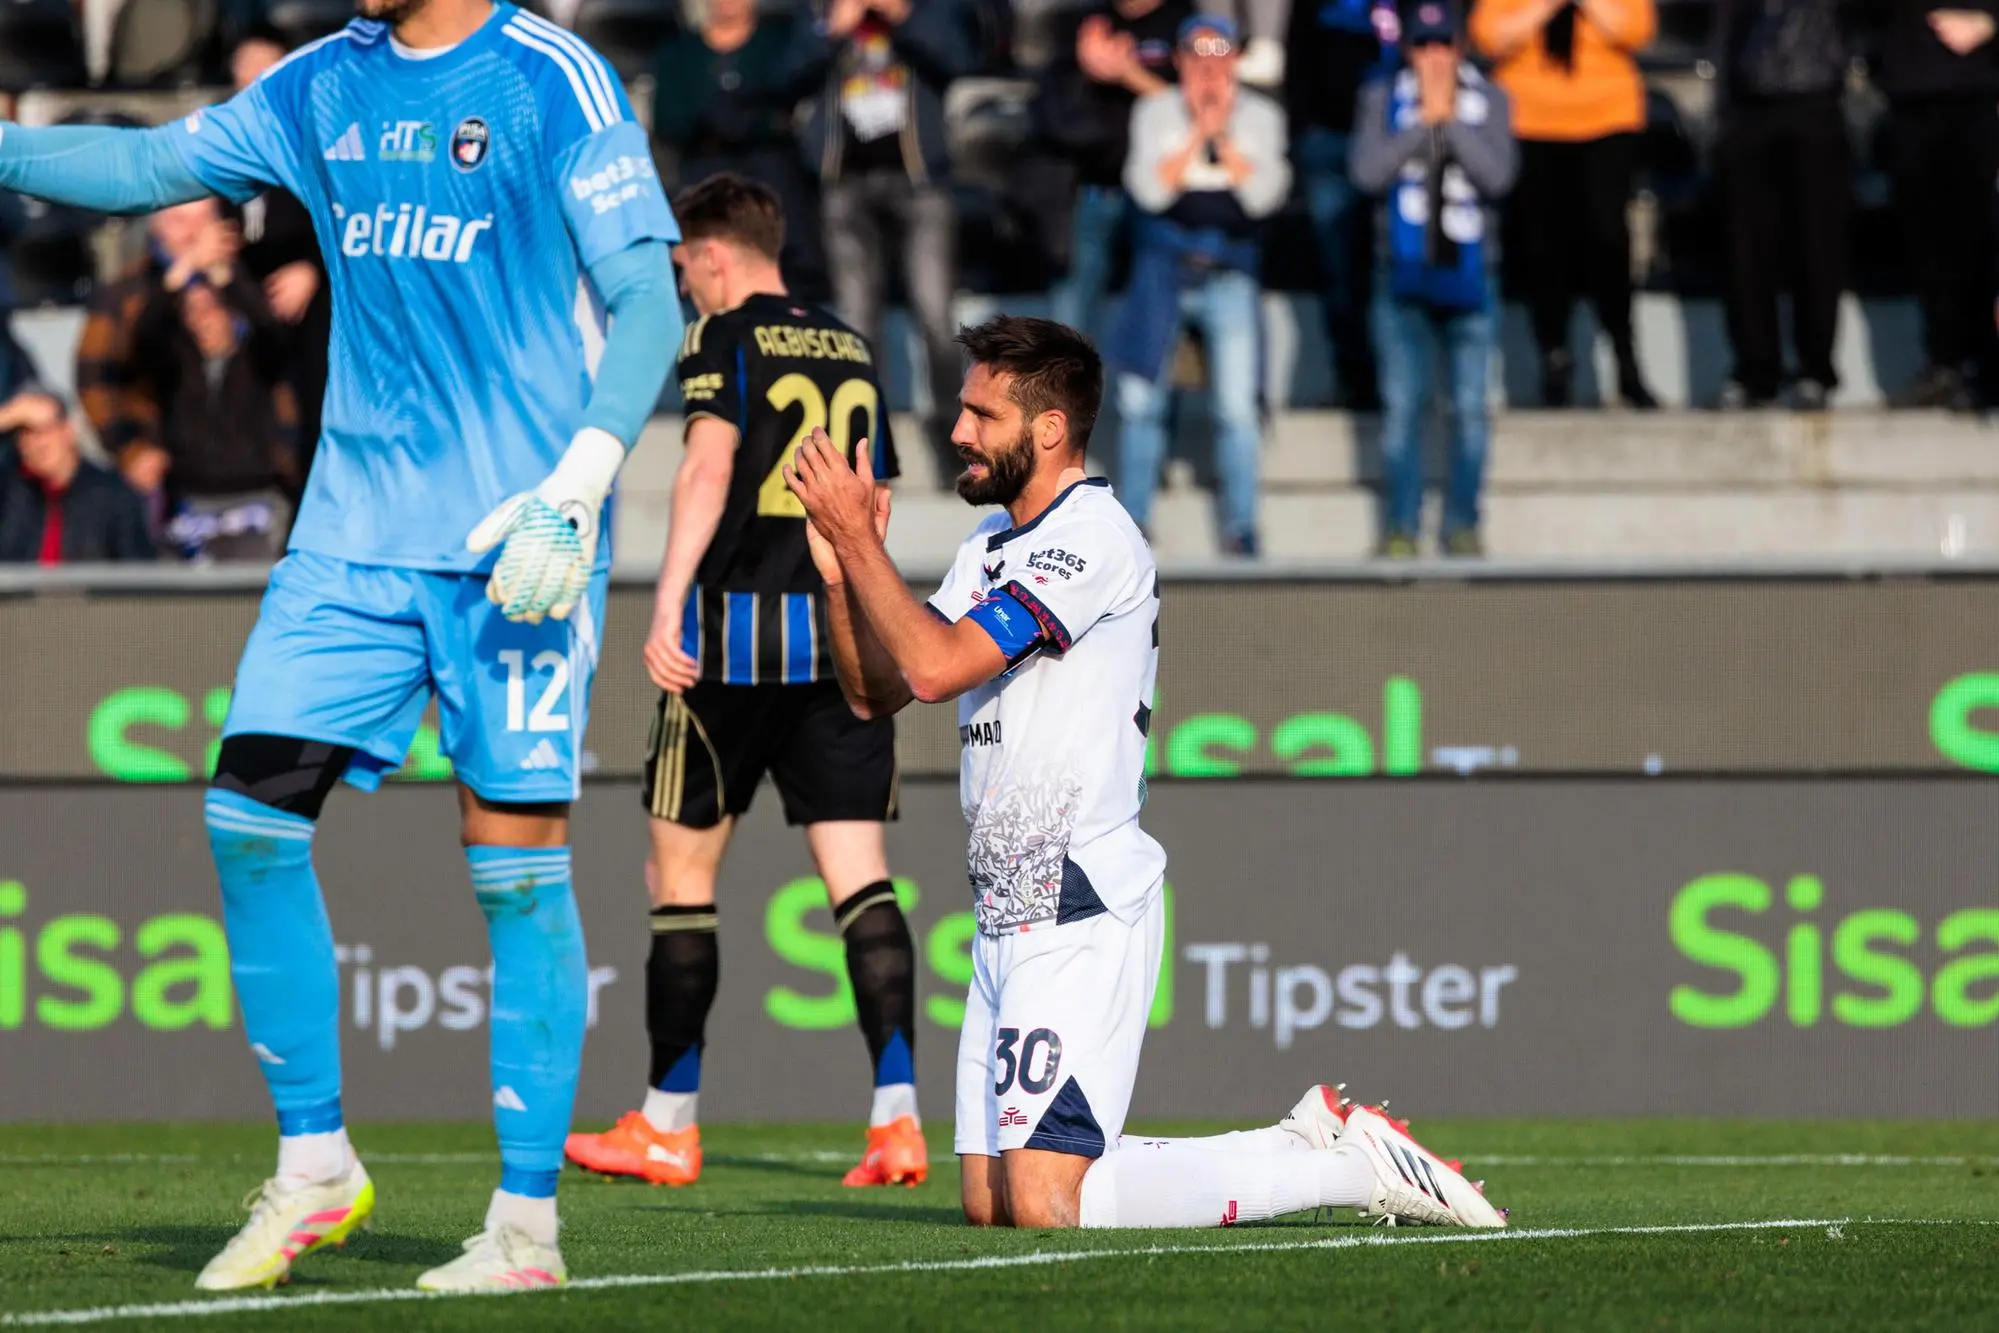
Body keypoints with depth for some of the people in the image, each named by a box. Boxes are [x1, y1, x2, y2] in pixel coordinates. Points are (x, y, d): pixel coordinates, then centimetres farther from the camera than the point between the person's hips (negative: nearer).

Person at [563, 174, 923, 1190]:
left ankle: (668, 1123, 10)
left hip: (738, 627, -5)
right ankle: (897, 1112, -14)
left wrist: (668, 605, -21)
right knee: (857, 873, 0)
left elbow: (710, 467, -16)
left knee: (681, 870, 6)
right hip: (843, 630, 5)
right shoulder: (854, 351, 16)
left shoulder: (725, 338, -2)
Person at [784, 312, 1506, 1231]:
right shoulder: (989, 547, 17)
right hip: (1009, 915, 10)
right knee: (989, 1202, 6)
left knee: (1045, 1205, -17)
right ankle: (1305, 1150, 14)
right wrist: (838, 569, 1)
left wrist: (859, 537, -13)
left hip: (1081, 914, -10)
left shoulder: (1091, 540, -13)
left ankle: (1339, 1165, -4)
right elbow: (874, 693, 16)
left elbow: (936, 666, -22)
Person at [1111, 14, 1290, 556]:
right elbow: (1150, 190, -10)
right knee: (1141, 400, 2)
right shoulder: (1156, 111, 3)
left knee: (1237, 406, -9)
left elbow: (1264, 196, -9)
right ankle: (1132, 522, 13)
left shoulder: (1260, 116, 3)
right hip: (1163, 261, 1)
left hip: (1229, 268, -1)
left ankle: (1241, 527, -4)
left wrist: (1224, 136, -14)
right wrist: (1198, 134, -15)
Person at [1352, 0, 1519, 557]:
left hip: (1468, 278, 0)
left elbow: (1498, 175, -9)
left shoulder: (1489, 102, 4)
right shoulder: (1384, 101, 4)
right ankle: (1399, 527, 3)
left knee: (1470, 408, 0)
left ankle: (1462, 525, 9)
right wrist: (1424, 121, -11)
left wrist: (1451, 119, -12)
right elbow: (1369, 172, -9)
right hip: (1404, 277, 0)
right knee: (1402, 406, -3)